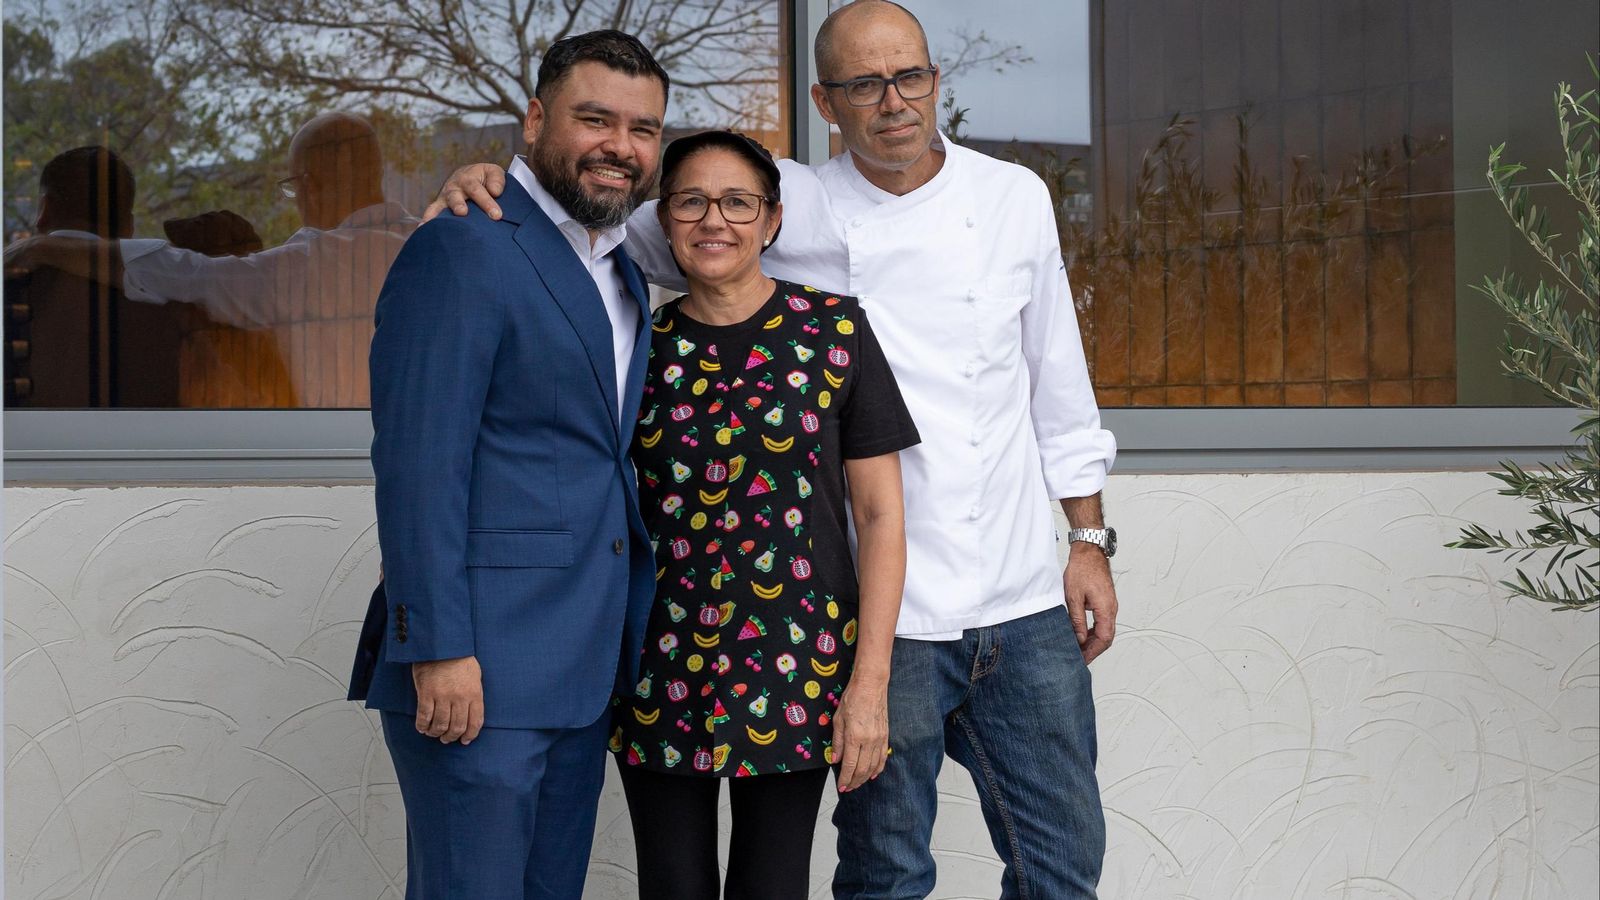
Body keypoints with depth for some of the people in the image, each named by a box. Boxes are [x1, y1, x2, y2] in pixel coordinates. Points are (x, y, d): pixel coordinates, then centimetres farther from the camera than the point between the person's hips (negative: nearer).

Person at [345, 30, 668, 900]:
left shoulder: (622, 274, 17)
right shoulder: (461, 253, -11)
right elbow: (417, 464, -17)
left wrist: (620, 646, 13)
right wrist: (440, 649, -21)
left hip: (583, 672, 9)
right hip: (477, 666, -8)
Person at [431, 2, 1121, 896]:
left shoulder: (1014, 198, 6)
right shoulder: (789, 208, -2)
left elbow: (1059, 381, 12)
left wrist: (1090, 539, 11)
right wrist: (496, 181, -13)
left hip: (1025, 604, 3)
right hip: (884, 613, -2)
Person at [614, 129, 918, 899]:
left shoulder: (834, 330, -1)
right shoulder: (641, 344, 5)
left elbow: (879, 516, -3)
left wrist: (870, 682, -8)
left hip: (794, 663, -2)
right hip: (661, 669, 2)